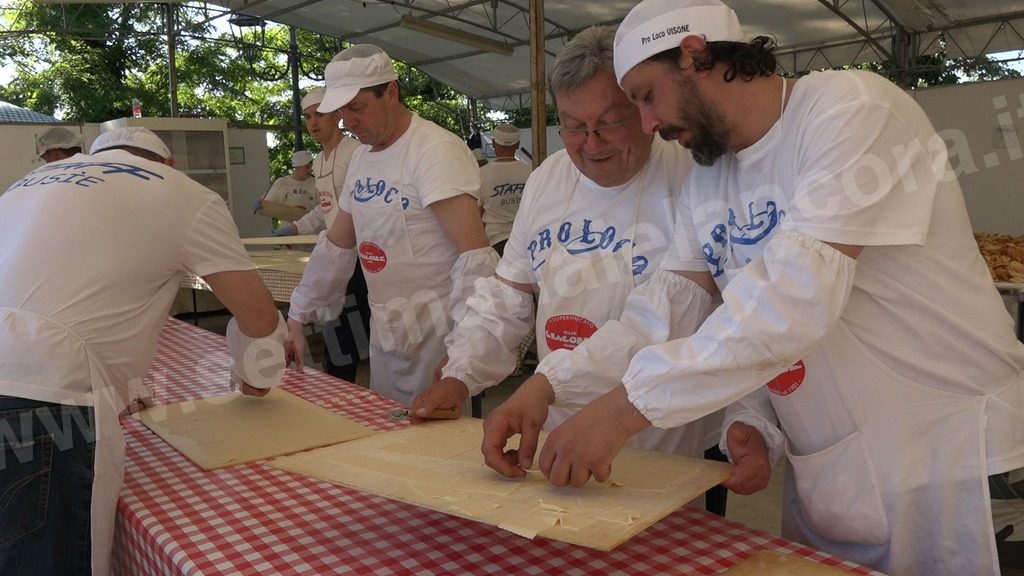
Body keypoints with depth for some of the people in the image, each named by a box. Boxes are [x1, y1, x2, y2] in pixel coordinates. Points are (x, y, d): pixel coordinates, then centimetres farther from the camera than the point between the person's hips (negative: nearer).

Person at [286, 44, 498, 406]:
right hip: (383, 333, 8)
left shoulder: (435, 151, -16)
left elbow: (475, 255, -24)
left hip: (434, 336, -8)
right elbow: (336, 246, 18)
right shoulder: (361, 158, 10)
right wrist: (296, 318, 15)